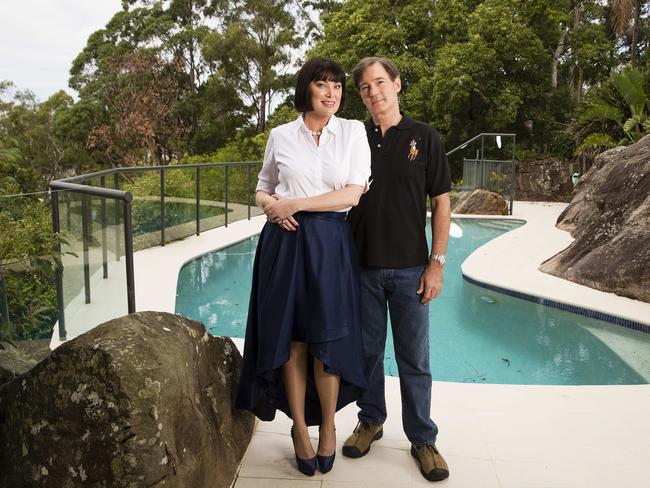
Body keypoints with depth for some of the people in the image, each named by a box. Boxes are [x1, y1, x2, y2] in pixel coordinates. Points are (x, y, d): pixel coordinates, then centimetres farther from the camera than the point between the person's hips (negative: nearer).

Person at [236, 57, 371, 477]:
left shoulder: (353, 132, 3)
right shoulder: (280, 136, 7)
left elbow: (353, 194, -6)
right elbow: (263, 190, 17)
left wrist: (295, 204, -10)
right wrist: (270, 204, -6)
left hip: (331, 245, -1)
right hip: (286, 242, 1)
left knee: (328, 339, 1)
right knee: (292, 340, 6)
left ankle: (328, 426, 24)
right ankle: (299, 427, 24)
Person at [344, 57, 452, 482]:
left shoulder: (424, 137, 0)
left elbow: (441, 203, 0)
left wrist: (437, 263, -6)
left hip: (409, 268, -2)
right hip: (362, 266, 2)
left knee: (414, 358, 6)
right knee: (367, 350, 13)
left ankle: (423, 438, 22)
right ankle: (371, 421, 32)